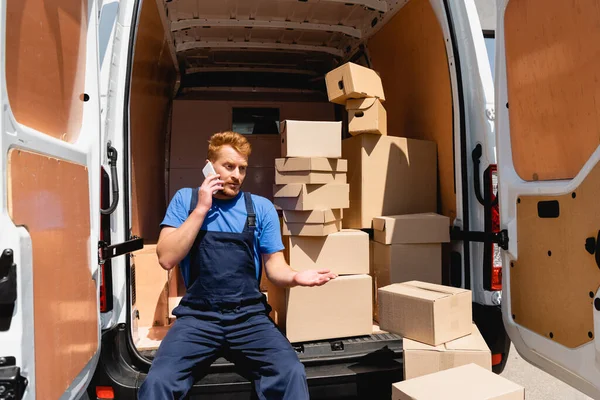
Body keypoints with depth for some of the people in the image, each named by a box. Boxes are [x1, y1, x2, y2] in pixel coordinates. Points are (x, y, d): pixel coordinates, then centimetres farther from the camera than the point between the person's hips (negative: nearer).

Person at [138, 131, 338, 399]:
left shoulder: (261, 207, 6)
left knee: (292, 374, -24)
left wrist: (295, 277, -18)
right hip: (197, 317, 0)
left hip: (249, 317, 1)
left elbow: (274, 265, 5)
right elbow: (167, 258, -4)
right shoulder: (185, 199, 7)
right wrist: (202, 209, -8)